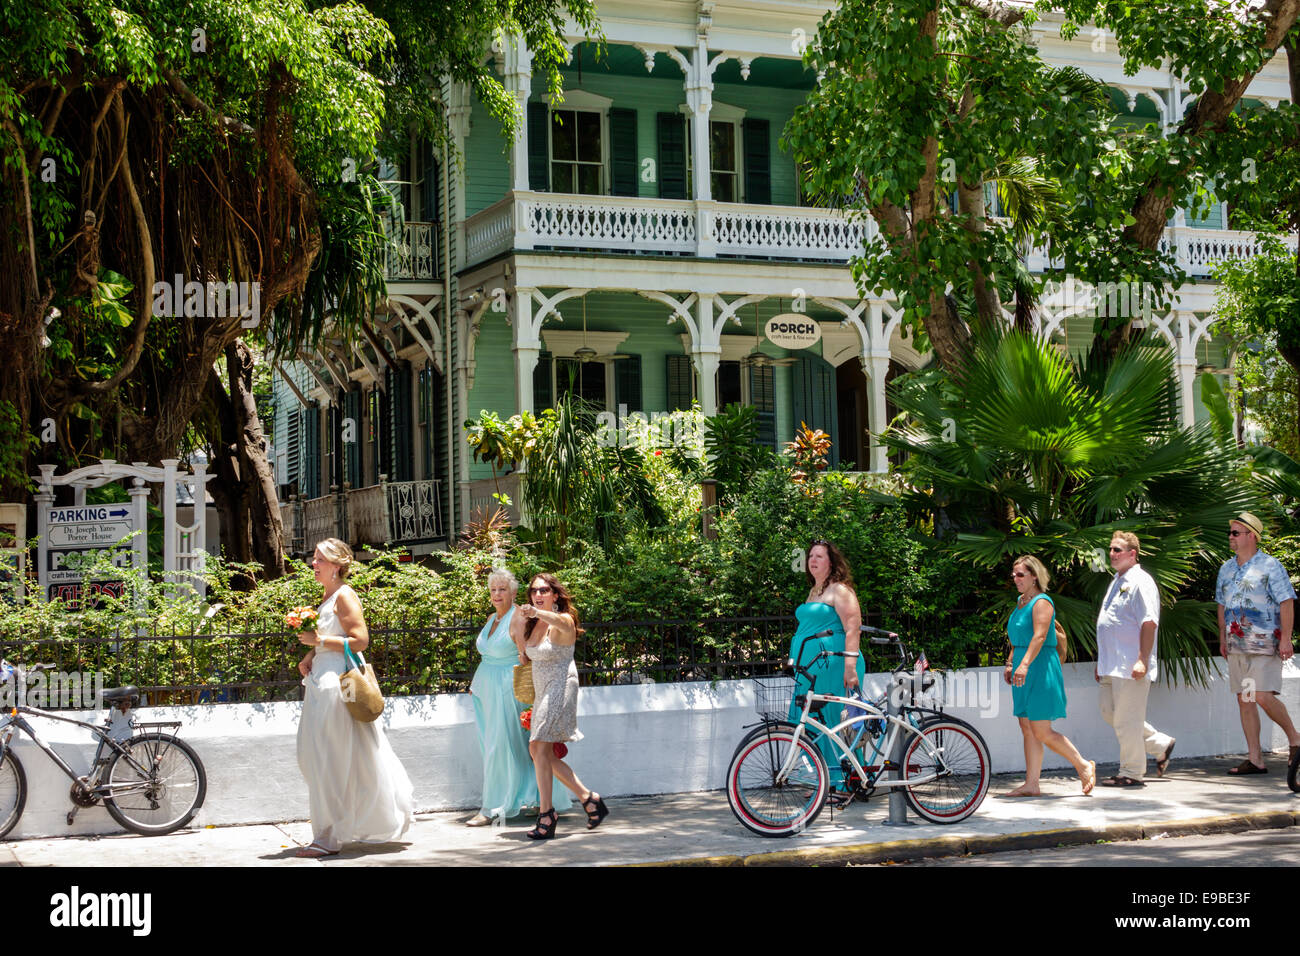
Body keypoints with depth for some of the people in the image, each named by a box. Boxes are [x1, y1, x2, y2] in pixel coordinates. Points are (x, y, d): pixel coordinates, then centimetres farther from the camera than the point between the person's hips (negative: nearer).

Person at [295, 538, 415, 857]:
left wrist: (319, 640, -18)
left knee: (328, 760, -8)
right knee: (312, 755, 13)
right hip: (321, 681, 10)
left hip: (336, 683, -10)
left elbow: (360, 640, -18)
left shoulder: (344, 596, -11)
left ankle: (329, 837, -3)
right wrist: (310, 656, 10)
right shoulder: (327, 597, 17)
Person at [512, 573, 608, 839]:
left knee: (540, 748, -17)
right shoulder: (531, 624, 12)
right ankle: (589, 799, 17)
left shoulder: (563, 621, -12)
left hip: (561, 687, -9)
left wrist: (538, 613, -58)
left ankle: (546, 815, -14)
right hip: (541, 692, 9)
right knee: (538, 751, 8)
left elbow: (560, 622, -39)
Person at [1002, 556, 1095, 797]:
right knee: (1027, 729, 6)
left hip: (1041, 669, -9)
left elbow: (1039, 636, -24)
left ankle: (1084, 766, 6)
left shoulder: (1041, 602, -11)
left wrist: (1025, 664, -33)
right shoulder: (1020, 602, 16)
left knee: (1042, 732, -9)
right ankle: (1031, 784, 8)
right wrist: (1010, 663, 21)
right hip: (1023, 671, 9)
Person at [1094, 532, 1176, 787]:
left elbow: (1149, 623, -19)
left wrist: (1143, 660, -25)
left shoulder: (1140, 582, -11)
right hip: (1112, 666, 10)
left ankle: (1131, 773, 5)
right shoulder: (1117, 582, 19)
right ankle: (1161, 745, 24)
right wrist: (1102, 661, 25)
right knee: (1110, 712, 13)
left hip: (1131, 667, -10)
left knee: (1127, 719, -5)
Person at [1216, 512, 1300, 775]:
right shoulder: (1227, 569, 14)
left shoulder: (1270, 566, -6)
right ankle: (1255, 759, 8)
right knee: (1244, 700, 4)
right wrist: (1222, 639, 17)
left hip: (1264, 644, -7)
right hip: (1236, 645, 7)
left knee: (1263, 697, -15)